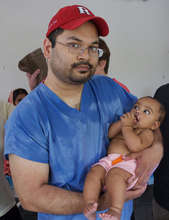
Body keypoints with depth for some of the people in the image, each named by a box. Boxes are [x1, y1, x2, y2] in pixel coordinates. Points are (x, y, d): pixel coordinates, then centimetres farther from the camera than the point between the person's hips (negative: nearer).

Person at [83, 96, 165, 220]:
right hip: (108, 161, 6)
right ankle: (89, 205, -32)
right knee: (94, 172, -24)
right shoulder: (124, 127, 33)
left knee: (114, 175, -38)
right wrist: (121, 122, 9)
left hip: (127, 164, -6)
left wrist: (127, 126, -3)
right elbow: (109, 134, 21)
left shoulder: (147, 133, 11)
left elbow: (136, 146, -11)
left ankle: (116, 210, -46)